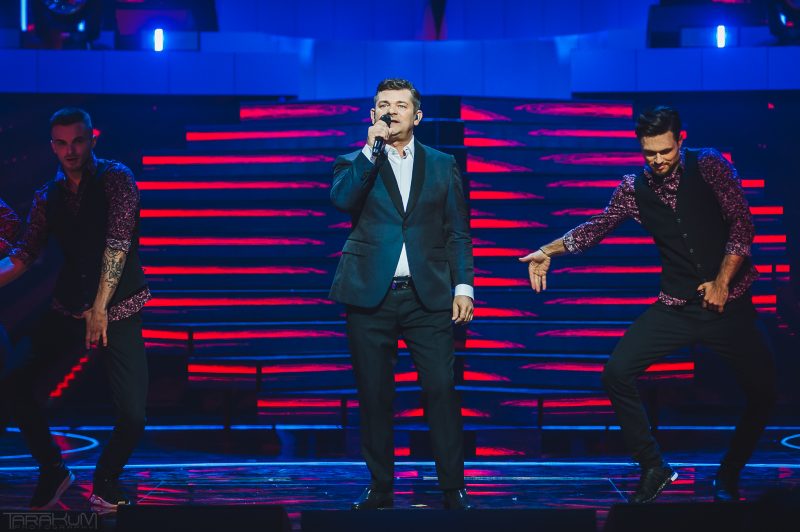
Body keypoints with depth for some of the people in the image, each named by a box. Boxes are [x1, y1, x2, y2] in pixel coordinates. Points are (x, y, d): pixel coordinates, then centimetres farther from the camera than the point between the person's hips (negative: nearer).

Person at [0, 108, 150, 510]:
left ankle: (106, 481, 16)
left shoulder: (115, 179, -8)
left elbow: (118, 243, -17)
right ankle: (52, 472, 13)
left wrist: (100, 307, -24)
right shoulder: (48, 197, 7)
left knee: (133, 416, -13)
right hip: (68, 311, 4)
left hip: (118, 311, -4)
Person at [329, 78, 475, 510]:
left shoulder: (442, 165, 13)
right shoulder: (357, 164, 10)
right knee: (374, 395, 3)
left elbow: (457, 231, 11)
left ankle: (453, 489, -4)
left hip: (428, 296, 0)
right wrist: (372, 149, -12)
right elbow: (342, 199, -12)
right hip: (371, 296, 0)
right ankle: (380, 487, 12)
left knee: (441, 389, -9)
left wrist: (463, 285, 1)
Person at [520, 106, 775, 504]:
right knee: (617, 372, -14)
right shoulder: (635, 188, 2)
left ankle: (728, 478, 18)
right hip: (676, 306, 2)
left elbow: (741, 224, -8)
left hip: (728, 302, -2)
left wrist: (722, 281, -12)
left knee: (762, 390, -6)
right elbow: (598, 226, 10)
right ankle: (653, 467, 0)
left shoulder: (709, 166, -7)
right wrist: (549, 251, -1)